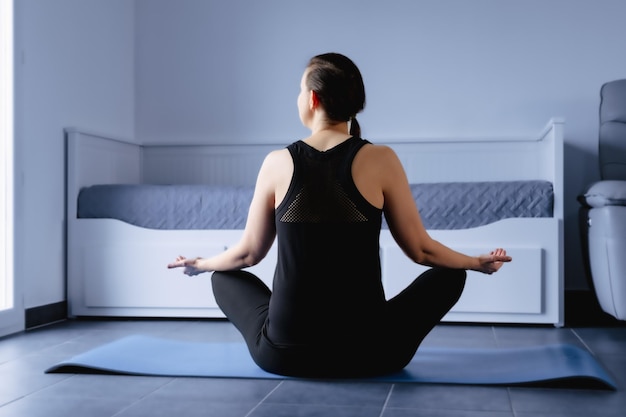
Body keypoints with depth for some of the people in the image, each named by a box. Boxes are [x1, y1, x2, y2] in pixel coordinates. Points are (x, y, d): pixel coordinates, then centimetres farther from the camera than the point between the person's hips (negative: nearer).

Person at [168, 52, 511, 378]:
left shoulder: (277, 163, -3)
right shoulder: (380, 159, -7)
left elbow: (249, 253, 9)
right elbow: (420, 250, 1)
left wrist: (199, 264, 30)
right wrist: (478, 262, 20)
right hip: (368, 355, -1)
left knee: (226, 276, 31)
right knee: (448, 276, 24)